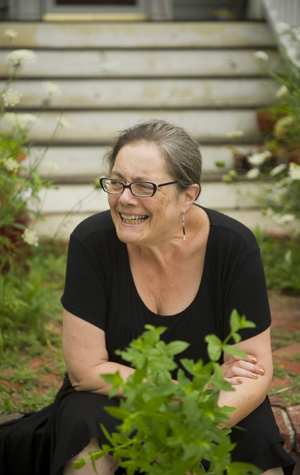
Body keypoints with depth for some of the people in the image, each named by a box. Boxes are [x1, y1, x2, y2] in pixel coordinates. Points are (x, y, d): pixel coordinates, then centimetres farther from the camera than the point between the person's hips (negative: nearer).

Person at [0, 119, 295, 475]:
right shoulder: (92, 242, -19)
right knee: (84, 426, -32)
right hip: (112, 399, 0)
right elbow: (85, 369, -15)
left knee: (259, 444, -28)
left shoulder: (234, 246, -17)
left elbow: (255, 375, -16)